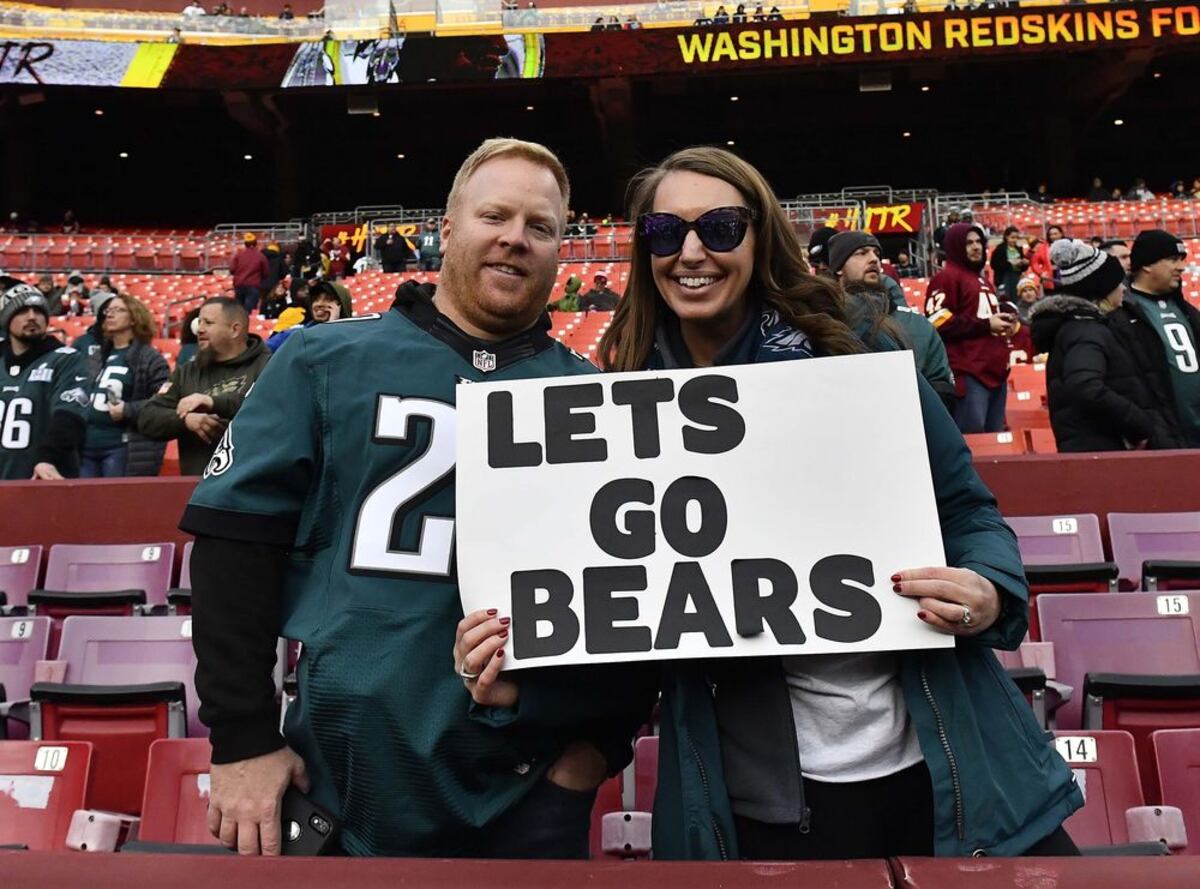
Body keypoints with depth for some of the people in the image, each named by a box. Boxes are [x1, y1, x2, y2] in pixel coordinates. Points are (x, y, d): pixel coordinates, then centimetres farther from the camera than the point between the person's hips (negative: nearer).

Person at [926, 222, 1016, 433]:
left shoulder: (981, 280, 25)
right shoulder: (946, 278, -4)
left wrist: (1005, 322, 14)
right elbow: (939, 322, -16)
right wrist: (985, 325, -12)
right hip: (968, 372, -9)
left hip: (995, 370, 9)